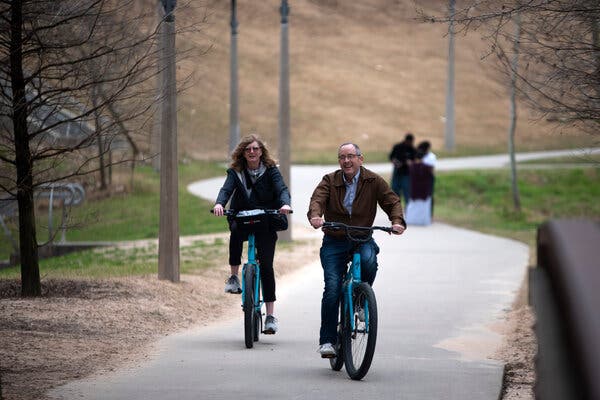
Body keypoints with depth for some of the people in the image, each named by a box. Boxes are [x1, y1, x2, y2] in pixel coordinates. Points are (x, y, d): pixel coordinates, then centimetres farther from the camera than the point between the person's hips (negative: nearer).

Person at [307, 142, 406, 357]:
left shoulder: (374, 181, 1)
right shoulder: (330, 181, 0)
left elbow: (392, 201, -3)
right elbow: (317, 199, -15)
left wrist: (397, 221, -24)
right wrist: (315, 216, -38)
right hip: (334, 242, 0)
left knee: (369, 260, -34)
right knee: (332, 289, -14)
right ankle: (327, 340, -6)